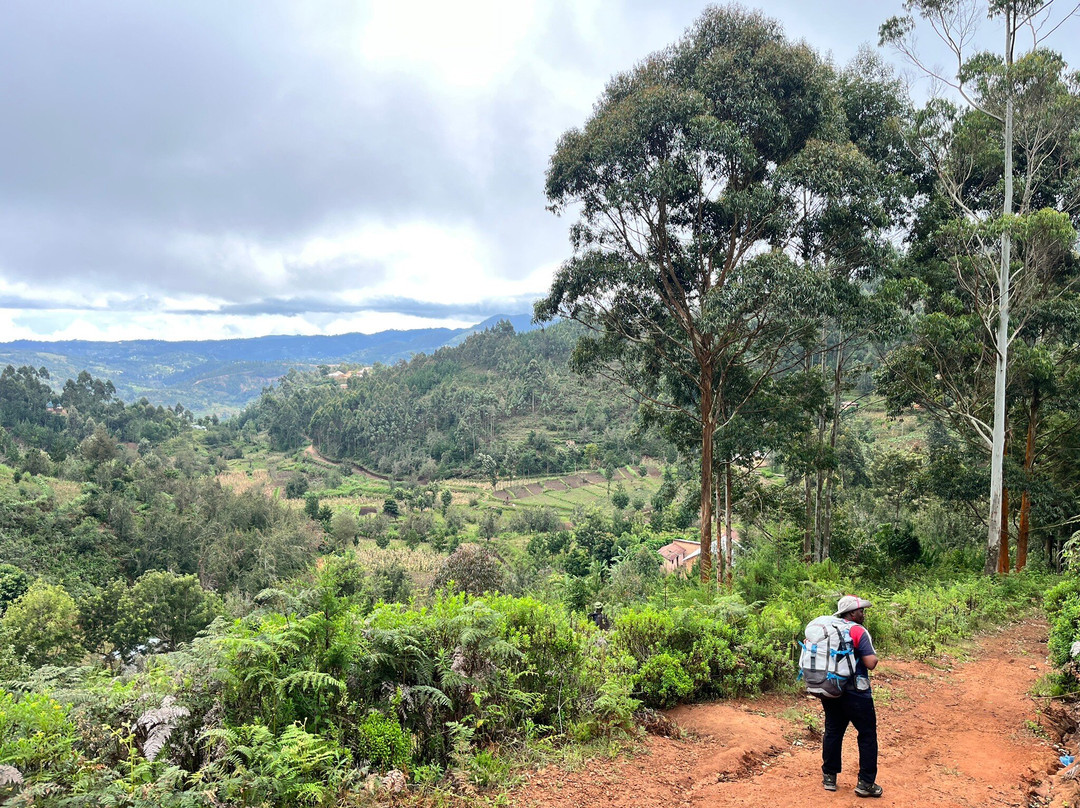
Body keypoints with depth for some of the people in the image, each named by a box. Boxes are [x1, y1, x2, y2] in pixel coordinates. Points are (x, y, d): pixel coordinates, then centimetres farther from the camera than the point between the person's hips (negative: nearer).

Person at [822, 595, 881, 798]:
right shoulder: (859, 632, -14)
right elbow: (871, 663, -19)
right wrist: (874, 655, 1)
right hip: (855, 693, -6)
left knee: (833, 732, 15)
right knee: (867, 735, 6)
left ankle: (829, 777, 21)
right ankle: (866, 783, 7)